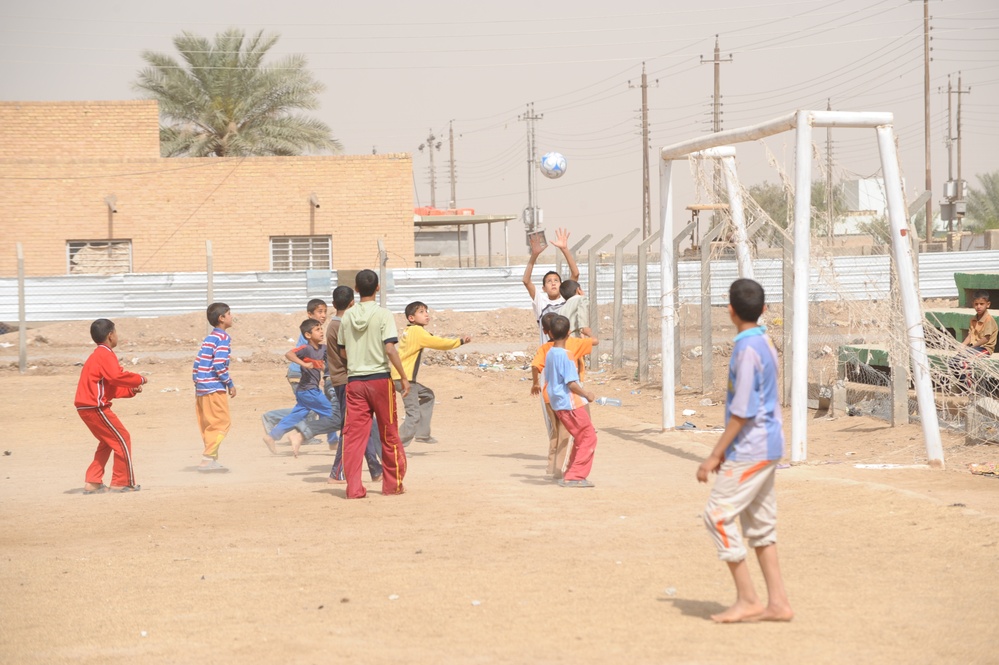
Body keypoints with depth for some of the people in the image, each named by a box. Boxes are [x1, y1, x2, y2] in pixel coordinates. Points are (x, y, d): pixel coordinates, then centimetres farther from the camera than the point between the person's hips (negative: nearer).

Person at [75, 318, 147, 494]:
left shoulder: (98, 355, 22)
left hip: (86, 407, 10)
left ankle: (93, 483, 18)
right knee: (122, 440, -4)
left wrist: (131, 390, 11)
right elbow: (117, 376, -28)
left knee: (107, 442, 20)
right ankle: (122, 483, -1)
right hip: (95, 407, -10)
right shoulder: (106, 355, -10)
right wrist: (139, 379, -14)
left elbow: (110, 388, 22)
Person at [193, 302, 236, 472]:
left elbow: (197, 363, 16)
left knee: (208, 425, 11)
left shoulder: (209, 338, 18)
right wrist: (230, 384, -10)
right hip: (215, 388, -9)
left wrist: (196, 382, 19)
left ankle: (212, 460, 14)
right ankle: (207, 459, -12)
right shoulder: (223, 338, -9)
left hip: (201, 388, 9)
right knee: (222, 423, -6)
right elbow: (219, 365, -18)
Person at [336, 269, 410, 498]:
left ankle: (353, 487, -4)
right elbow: (390, 349, -16)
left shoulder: (347, 316, 5)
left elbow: (342, 352, 11)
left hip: (354, 380, 3)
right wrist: (404, 377, -8)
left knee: (353, 434, 2)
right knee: (389, 434, 10)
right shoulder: (383, 315, -8)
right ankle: (392, 484, 18)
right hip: (379, 379, -3)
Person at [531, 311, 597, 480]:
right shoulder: (572, 343, -4)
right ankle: (557, 470, 5)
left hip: (548, 394, 3)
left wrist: (535, 383, 2)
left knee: (555, 431, 21)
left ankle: (551, 468, 25)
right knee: (564, 433, 6)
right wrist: (587, 334, 21)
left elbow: (535, 366, -15)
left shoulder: (544, 348, 0)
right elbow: (595, 342, -1)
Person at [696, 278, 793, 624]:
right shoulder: (765, 343, 11)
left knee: (718, 515, -4)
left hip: (750, 449, -10)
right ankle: (777, 602, 14)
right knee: (759, 524, 13)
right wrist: (725, 450, 21)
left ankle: (748, 599, -1)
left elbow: (742, 412, -21)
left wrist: (715, 455, -16)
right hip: (768, 446, 10)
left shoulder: (747, 350, -19)